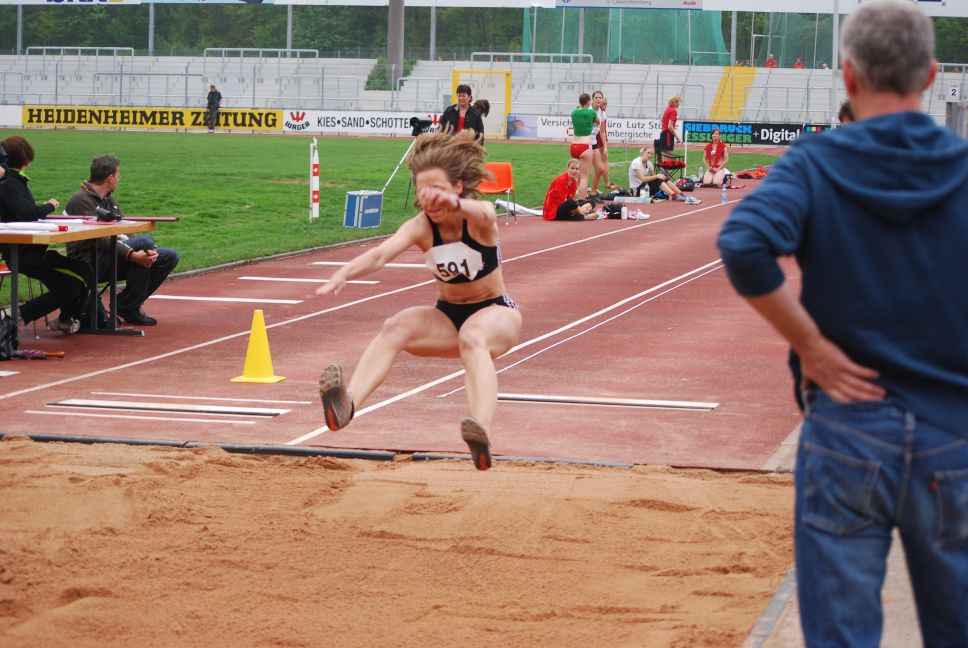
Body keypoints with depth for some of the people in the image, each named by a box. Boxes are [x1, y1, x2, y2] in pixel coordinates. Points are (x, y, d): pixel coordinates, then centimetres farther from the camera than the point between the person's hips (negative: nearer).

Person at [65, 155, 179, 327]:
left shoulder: (109, 199, 19)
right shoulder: (82, 200, -12)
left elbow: (122, 233, 12)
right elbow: (100, 239, -23)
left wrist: (147, 253, -8)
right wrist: (132, 255, -34)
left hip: (110, 257, 9)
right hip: (89, 263, -9)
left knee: (169, 256, 2)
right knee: (145, 241, -27)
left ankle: (130, 303, 5)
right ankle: (128, 307, -16)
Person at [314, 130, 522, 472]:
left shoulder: (480, 218, -19)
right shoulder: (421, 227, -12)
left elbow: (481, 213, -47)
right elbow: (382, 253, -31)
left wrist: (453, 203, -71)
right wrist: (344, 274, -53)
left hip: (496, 313, -4)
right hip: (448, 315, 4)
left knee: (472, 338, -38)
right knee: (395, 327, -25)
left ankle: (482, 435, -59)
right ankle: (347, 405, -44)